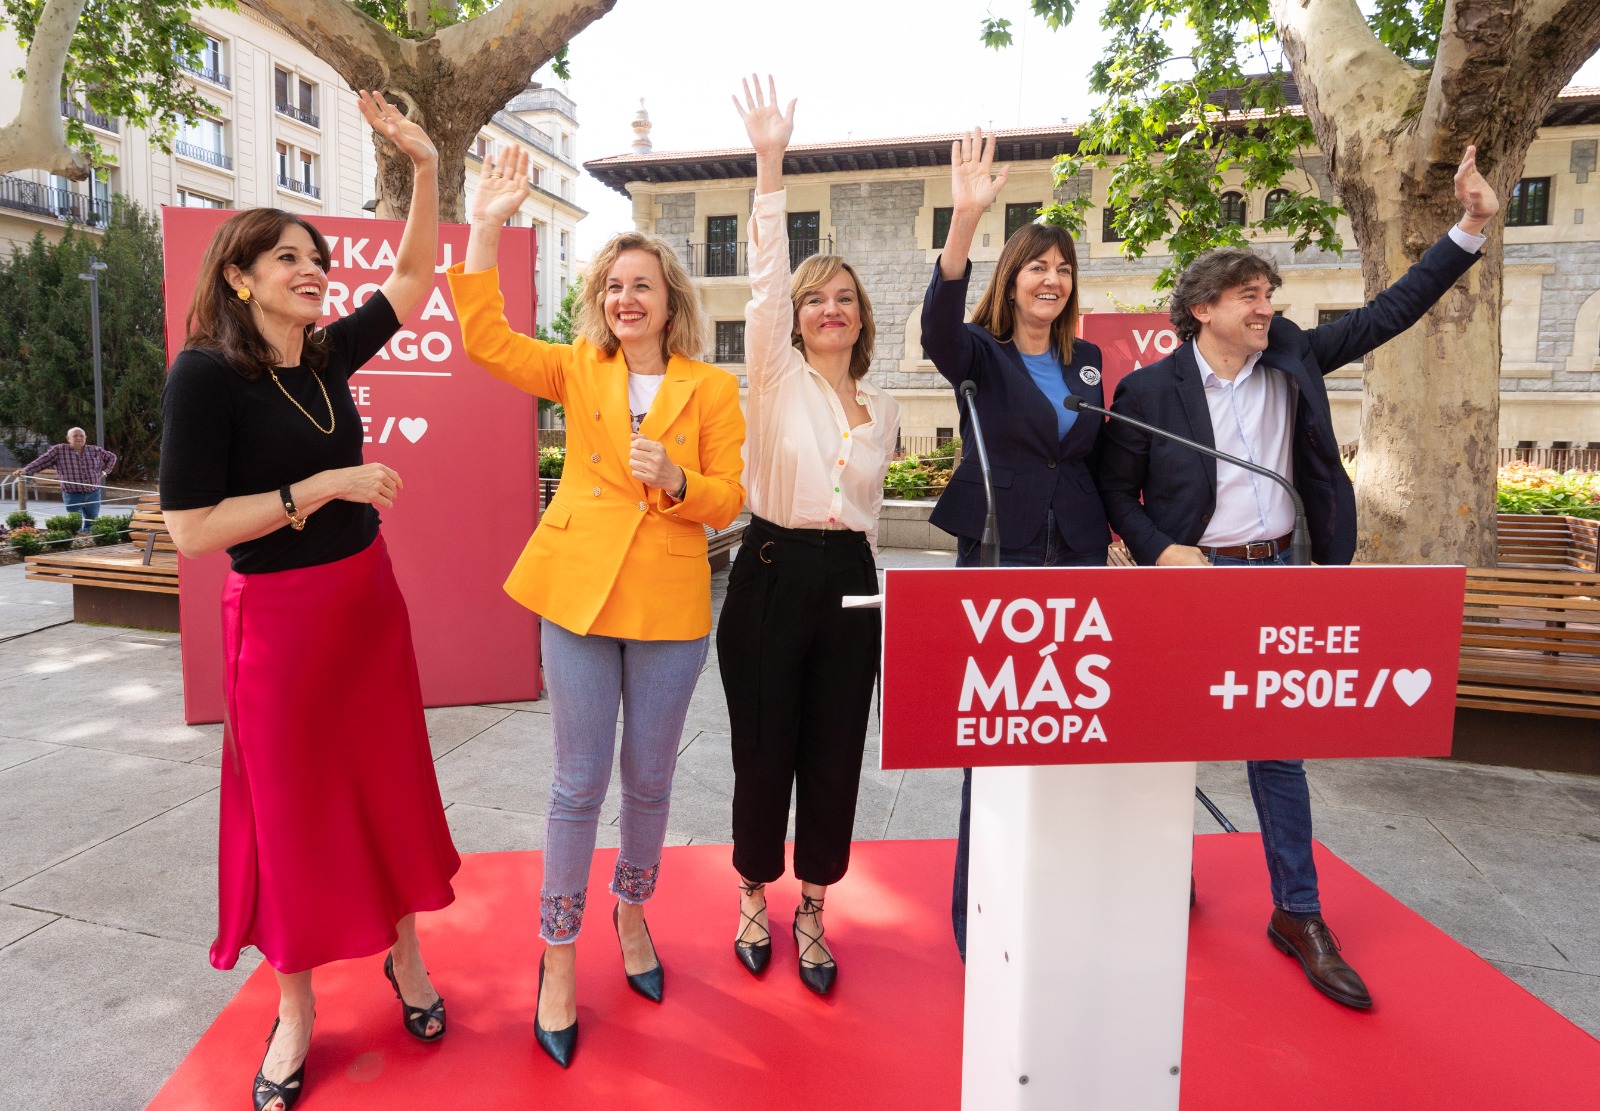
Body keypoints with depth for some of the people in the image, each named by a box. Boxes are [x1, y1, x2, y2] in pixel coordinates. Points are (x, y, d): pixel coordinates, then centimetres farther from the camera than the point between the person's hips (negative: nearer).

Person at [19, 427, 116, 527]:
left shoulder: (95, 450, 6)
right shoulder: (59, 450, -1)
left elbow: (112, 457, 21)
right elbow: (41, 462, -3)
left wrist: (105, 471, 11)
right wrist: (25, 471, -12)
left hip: (93, 494, 2)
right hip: (72, 496, -2)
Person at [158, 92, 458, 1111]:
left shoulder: (326, 357, 4)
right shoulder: (207, 374, -13)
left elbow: (413, 279, 9)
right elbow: (190, 531, -17)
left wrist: (426, 166, 0)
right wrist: (325, 486, -19)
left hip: (369, 602, 6)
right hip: (279, 617, -5)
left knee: (388, 783, 14)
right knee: (291, 806, 8)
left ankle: (403, 952, 33)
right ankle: (296, 1008, 28)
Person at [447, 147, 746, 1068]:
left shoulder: (713, 388, 2)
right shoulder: (577, 370, 6)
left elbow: (729, 498, 0)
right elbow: (485, 337, -5)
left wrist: (675, 480, -20)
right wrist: (486, 228, -11)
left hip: (670, 607, 0)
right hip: (578, 594, 0)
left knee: (651, 778, 13)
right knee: (580, 782, 7)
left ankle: (633, 912, 40)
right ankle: (559, 958, 25)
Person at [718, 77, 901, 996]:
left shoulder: (881, 406, 12)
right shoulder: (776, 376, -1)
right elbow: (767, 278, -14)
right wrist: (772, 164, -21)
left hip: (849, 582, 4)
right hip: (774, 574, -3)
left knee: (834, 757, 9)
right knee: (764, 751, 7)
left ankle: (812, 913, 29)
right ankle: (755, 899, 31)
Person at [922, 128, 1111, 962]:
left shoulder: (1086, 362, 14)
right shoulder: (980, 354, 0)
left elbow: (1096, 460, 19)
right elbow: (938, 326, -24)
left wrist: (1107, 541, 12)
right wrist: (964, 220, -37)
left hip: (1077, 566, 4)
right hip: (995, 564, -4)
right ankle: (979, 920, 18)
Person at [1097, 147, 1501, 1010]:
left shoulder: (1293, 360, 5)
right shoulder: (1148, 391, -7)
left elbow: (1390, 312, 9)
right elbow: (1115, 487, -3)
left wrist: (1470, 228, 4)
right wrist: (1160, 551, -16)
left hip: (1273, 579, 4)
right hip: (1190, 580, -3)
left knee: (1278, 747, 10)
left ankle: (1298, 916, 21)